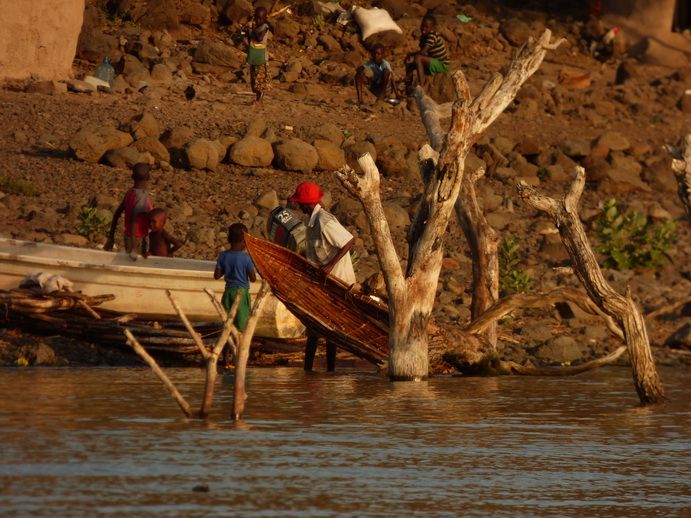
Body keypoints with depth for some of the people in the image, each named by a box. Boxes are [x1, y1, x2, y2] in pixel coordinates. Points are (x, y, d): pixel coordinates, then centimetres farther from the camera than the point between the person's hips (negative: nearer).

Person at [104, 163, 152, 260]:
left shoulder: (129, 192, 5)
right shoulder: (142, 196, -19)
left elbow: (117, 214, 9)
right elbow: (133, 220, -28)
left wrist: (111, 238, 16)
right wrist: (133, 247, -30)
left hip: (128, 237, 8)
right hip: (138, 240, -8)